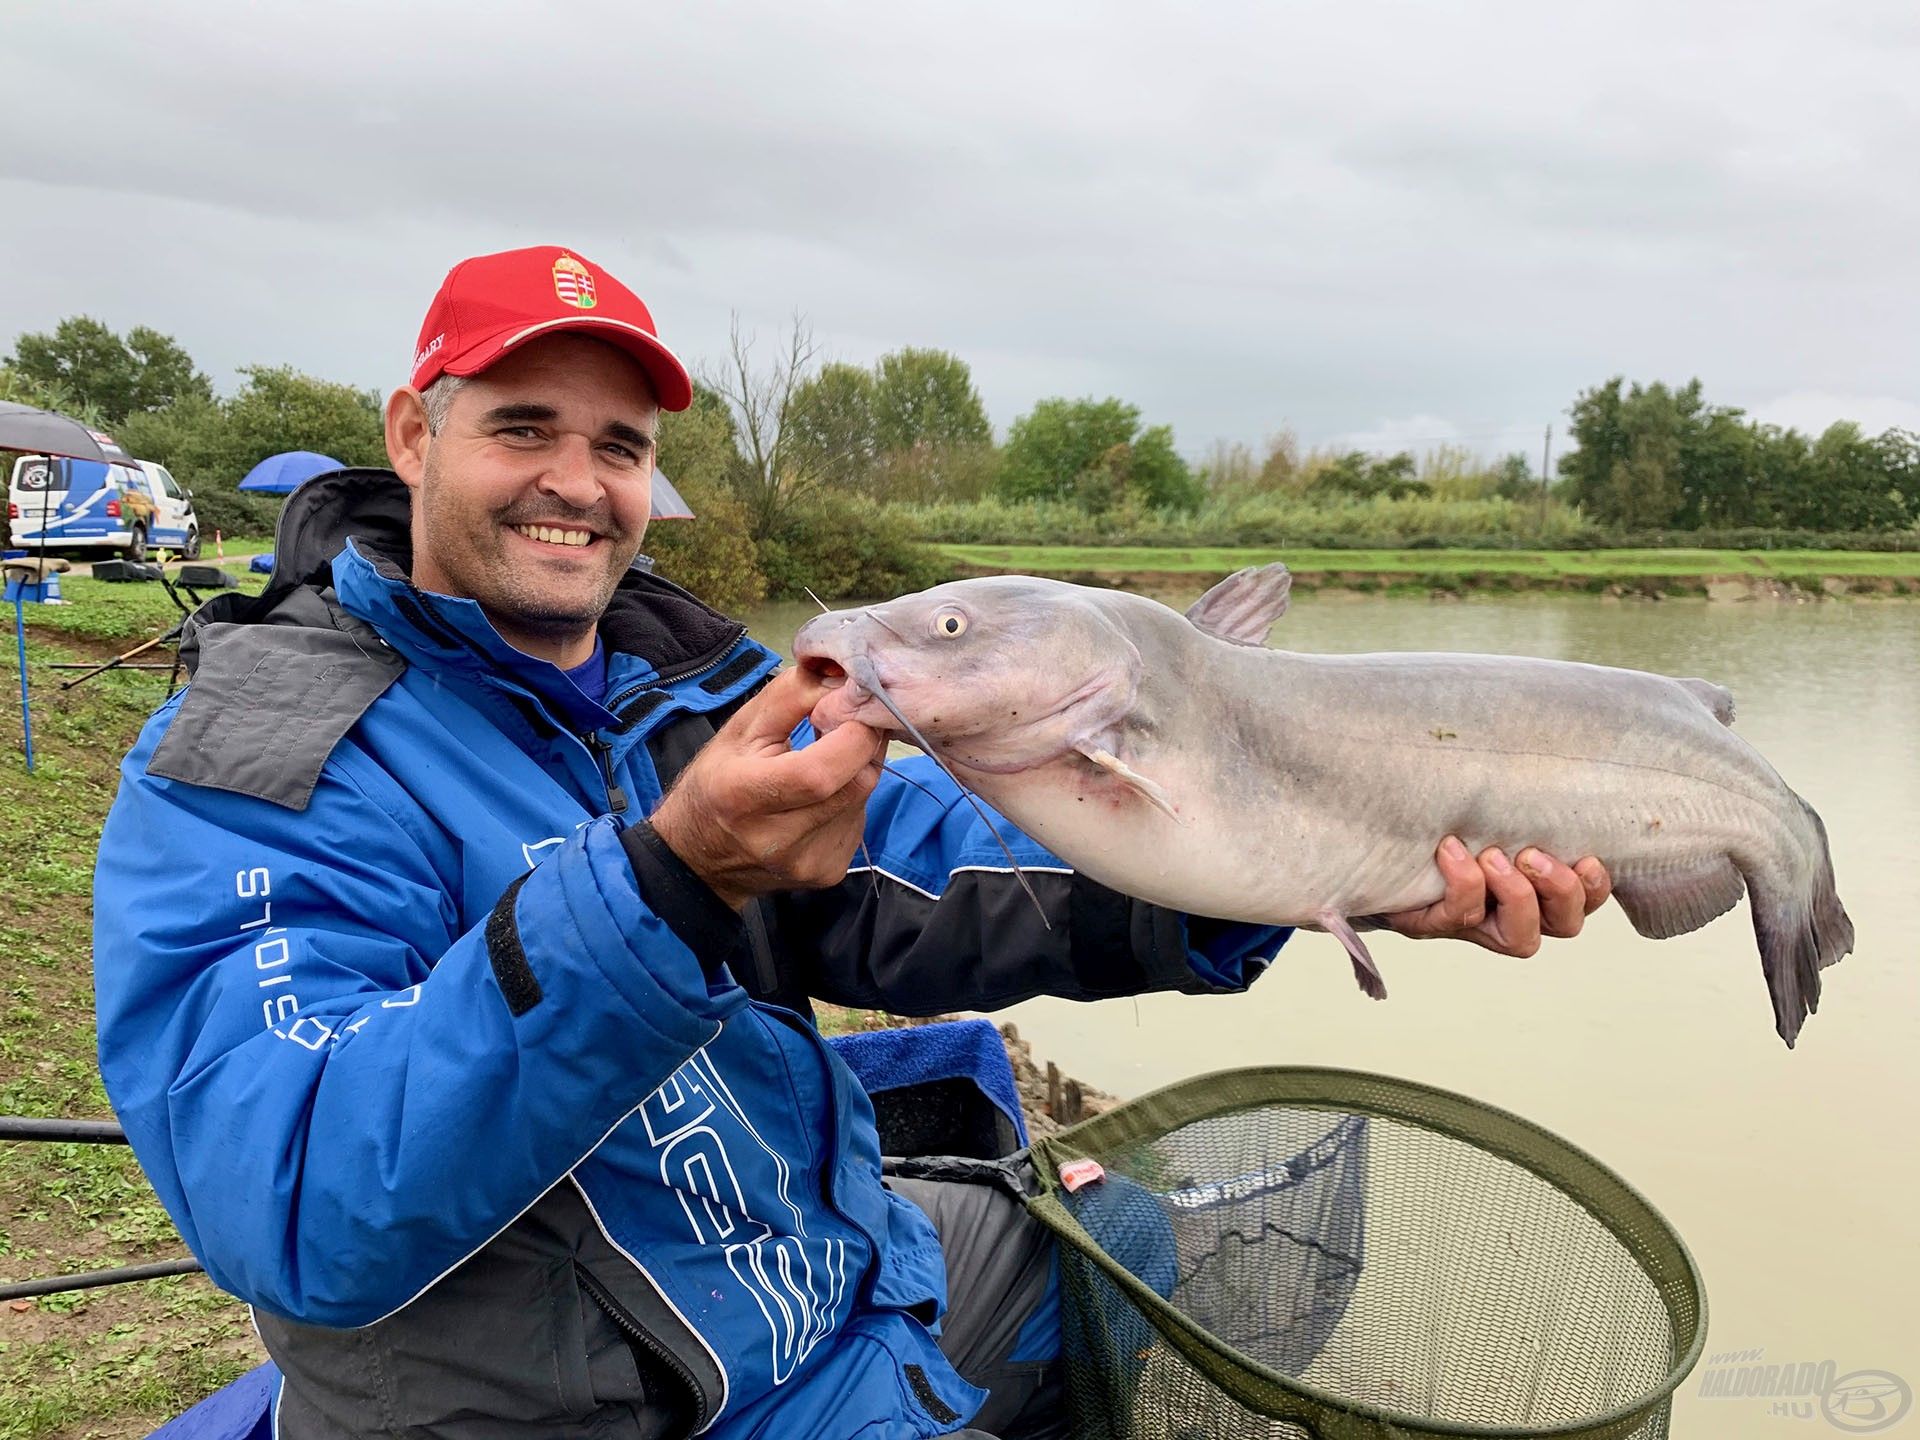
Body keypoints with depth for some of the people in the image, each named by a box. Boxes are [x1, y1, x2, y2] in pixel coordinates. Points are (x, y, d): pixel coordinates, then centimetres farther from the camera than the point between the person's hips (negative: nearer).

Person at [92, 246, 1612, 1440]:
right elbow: (301, 1214, -30)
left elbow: (940, 889, -8)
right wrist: (669, 879, -42)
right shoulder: (254, 772, -17)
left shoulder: (701, 684, 2)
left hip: (855, 1272, 7)